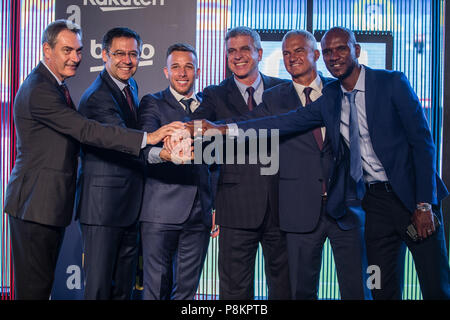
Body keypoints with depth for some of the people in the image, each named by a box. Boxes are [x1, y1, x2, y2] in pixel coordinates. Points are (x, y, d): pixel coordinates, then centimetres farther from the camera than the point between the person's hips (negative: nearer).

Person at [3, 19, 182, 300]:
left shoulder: (55, 86, 16)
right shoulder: (39, 90, -19)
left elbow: (75, 132, 19)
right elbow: (87, 131, -27)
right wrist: (147, 138, -31)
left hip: (53, 203, 10)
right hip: (36, 203, -10)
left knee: (43, 283, 16)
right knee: (34, 287, -2)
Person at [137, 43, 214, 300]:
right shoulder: (153, 103, 3)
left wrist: (216, 207, 11)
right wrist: (163, 153, -39)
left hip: (200, 213, 4)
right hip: (161, 211, -3)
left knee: (188, 288, 9)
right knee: (157, 288, 1)